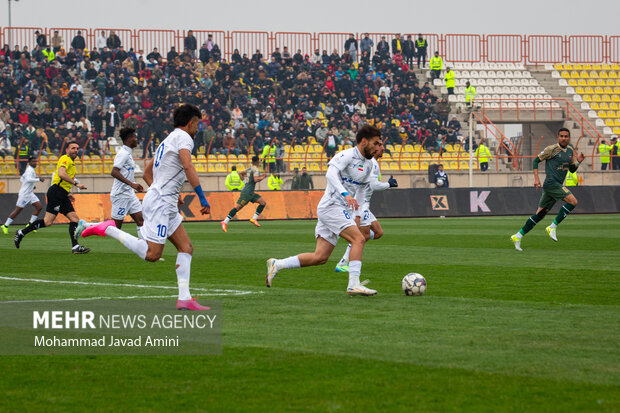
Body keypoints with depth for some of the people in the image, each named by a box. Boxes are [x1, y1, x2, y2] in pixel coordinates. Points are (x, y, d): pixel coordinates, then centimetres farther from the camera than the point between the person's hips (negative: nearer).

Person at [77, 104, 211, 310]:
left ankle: (184, 299, -2)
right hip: (160, 203, -10)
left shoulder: (167, 140, 22)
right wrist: (202, 198, -23)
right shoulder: (183, 137, -6)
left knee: (186, 248, 4)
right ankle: (109, 229, -8)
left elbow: (147, 173, 29)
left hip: (167, 207, 10)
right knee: (152, 254, -16)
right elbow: (188, 166, -23)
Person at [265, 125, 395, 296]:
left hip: (343, 211, 9)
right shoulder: (347, 155, -11)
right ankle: (354, 284, -25)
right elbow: (331, 173, -27)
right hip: (331, 206, -9)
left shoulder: (368, 164, 16)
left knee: (320, 257, 2)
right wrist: (345, 194, -40)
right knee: (358, 239, -22)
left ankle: (277, 264, 9)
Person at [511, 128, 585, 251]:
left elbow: (572, 170, 23)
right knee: (573, 201, -19)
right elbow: (536, 161, 0)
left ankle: (518, 236, 10)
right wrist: (536, 178, -9)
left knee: (540, 214, 6)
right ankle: (552, 227, -14)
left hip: (557, 185, 8)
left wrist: (578, 162, 2)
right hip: (551, 183, -8)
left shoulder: (571, 150, 17)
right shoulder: (552, 149, -5)